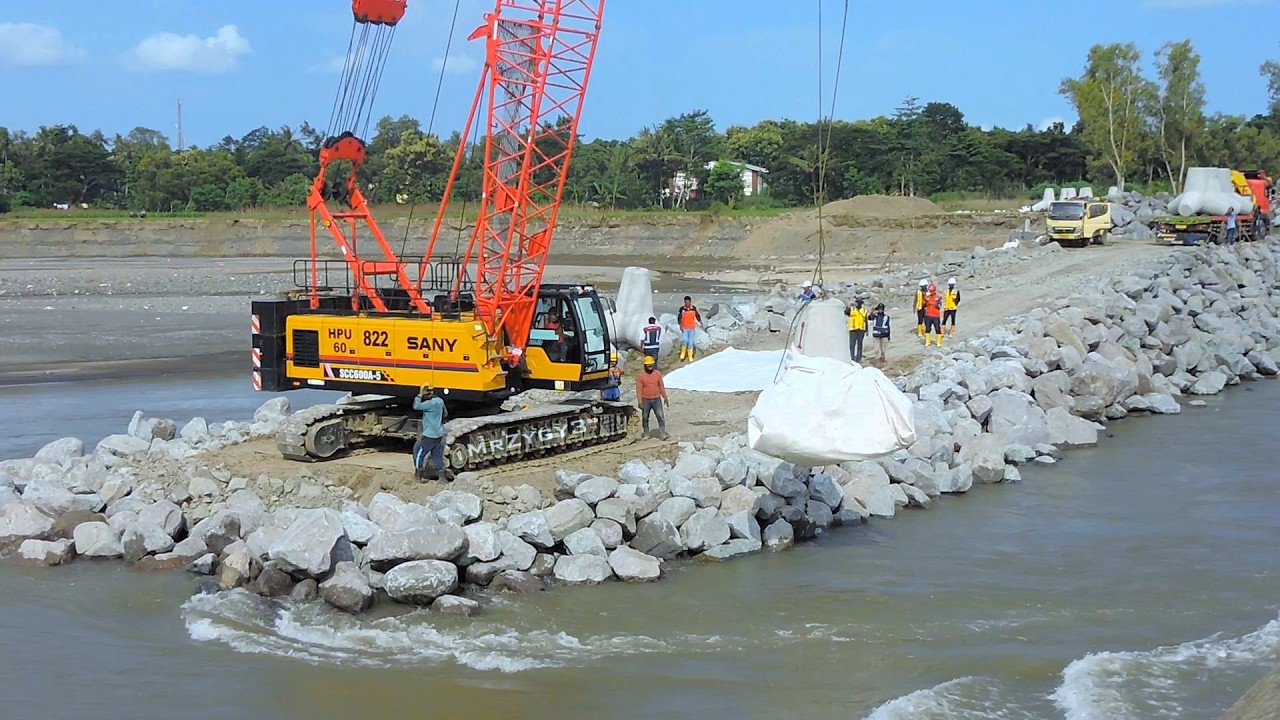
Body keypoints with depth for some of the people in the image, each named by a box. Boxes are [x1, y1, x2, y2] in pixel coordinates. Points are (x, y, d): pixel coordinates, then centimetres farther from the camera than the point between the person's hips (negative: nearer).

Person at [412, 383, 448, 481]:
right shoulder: (440, 401, 9)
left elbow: (416, 406, -28)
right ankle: (442, 476, 9)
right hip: (439, 434, 9)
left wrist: (419, 395, -20)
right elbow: (445, 414, 23)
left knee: (418, 453, 3)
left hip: (429, 435, -9)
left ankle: (417, 475, 6)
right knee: (437, 455, 11)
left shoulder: (431, 403, -21)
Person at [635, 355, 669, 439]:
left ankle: (663, 434, -9)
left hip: (657, 400, 1)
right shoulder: (640, 376, -4)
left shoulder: (657, 374, 4)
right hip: (646, 400, -1)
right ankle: (646, 434, 19)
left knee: (661, 416, -8)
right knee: (645, 418, 8)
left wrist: (665, 398, 8)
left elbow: (661, 386, 9)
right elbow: (639, 389, -7)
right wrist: (639, 402, -14)